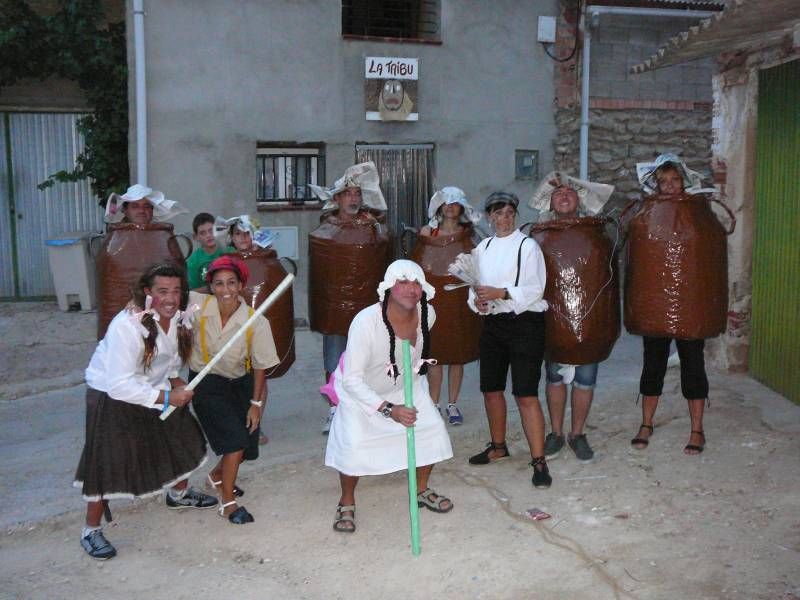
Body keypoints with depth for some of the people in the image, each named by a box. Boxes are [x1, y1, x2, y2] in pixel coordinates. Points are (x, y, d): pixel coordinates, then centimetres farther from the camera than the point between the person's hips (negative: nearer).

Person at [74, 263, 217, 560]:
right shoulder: (127, 326, -34)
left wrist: (175, 380, -5)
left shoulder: (180, 317, -11)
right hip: (111, 396, -7)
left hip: (153, 388, 7)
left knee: (182, 437, 15)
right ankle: (91, 531, 13)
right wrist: (166, 397, -33)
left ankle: (179, 493, 43)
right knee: (109, 463, -6)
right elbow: (120, 384, -35)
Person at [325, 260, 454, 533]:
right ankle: (346, 503, 10)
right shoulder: (366, 321, -37)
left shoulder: (427, 314, -20)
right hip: (360, 390, -5)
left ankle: (422, 490, 27)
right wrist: (388, 409, -41)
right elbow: (352, 378, -35)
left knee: (432, 429, 0)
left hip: (405, 385, 5)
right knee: (354, 444, -18)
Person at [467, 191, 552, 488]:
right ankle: (498, 447, 35)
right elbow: (475, 285, 15)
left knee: (526, 394, -11)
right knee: (491, 389, 15)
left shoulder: (527, 246, -6)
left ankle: (539, 461, -3)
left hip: (524, 323, -6)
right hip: (493, 323, 6)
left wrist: (499, 293, -22)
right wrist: (477, 300, -7)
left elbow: (535, 289, -12)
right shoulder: (482, 248, 11)